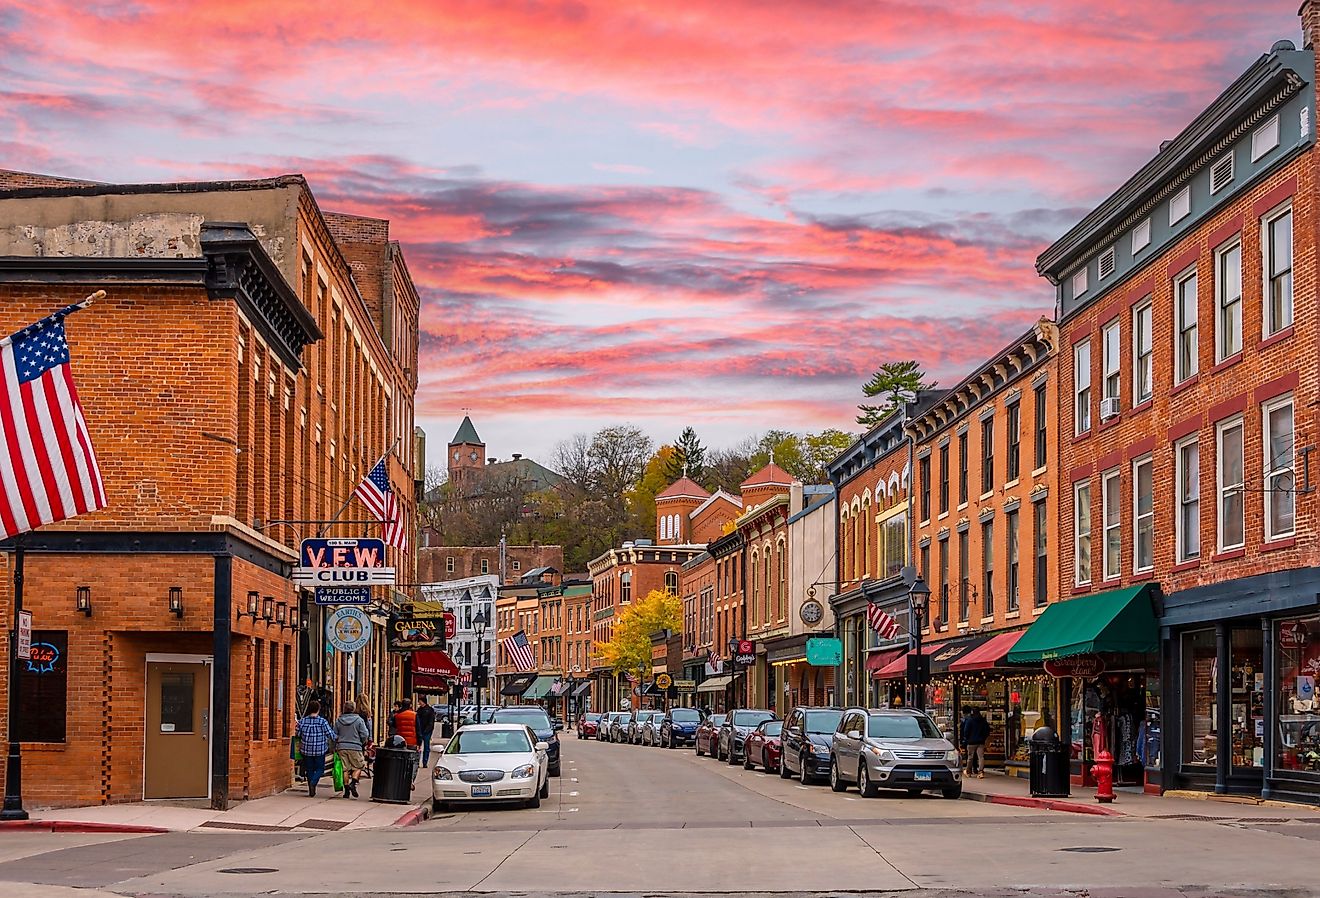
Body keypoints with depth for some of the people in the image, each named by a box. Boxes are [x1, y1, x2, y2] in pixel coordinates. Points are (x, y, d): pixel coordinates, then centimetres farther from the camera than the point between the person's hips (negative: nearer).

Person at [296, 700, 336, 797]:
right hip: (320, 750, -3)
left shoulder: (302, 721, -2)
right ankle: (313, 782, -20)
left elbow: (298, 735, 6)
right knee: (320, 768, 9)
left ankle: (311, 792, 12)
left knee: (310, 769, 12)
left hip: (307, 750, 3)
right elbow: (330, 734, -7)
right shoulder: (322, 721, -10)